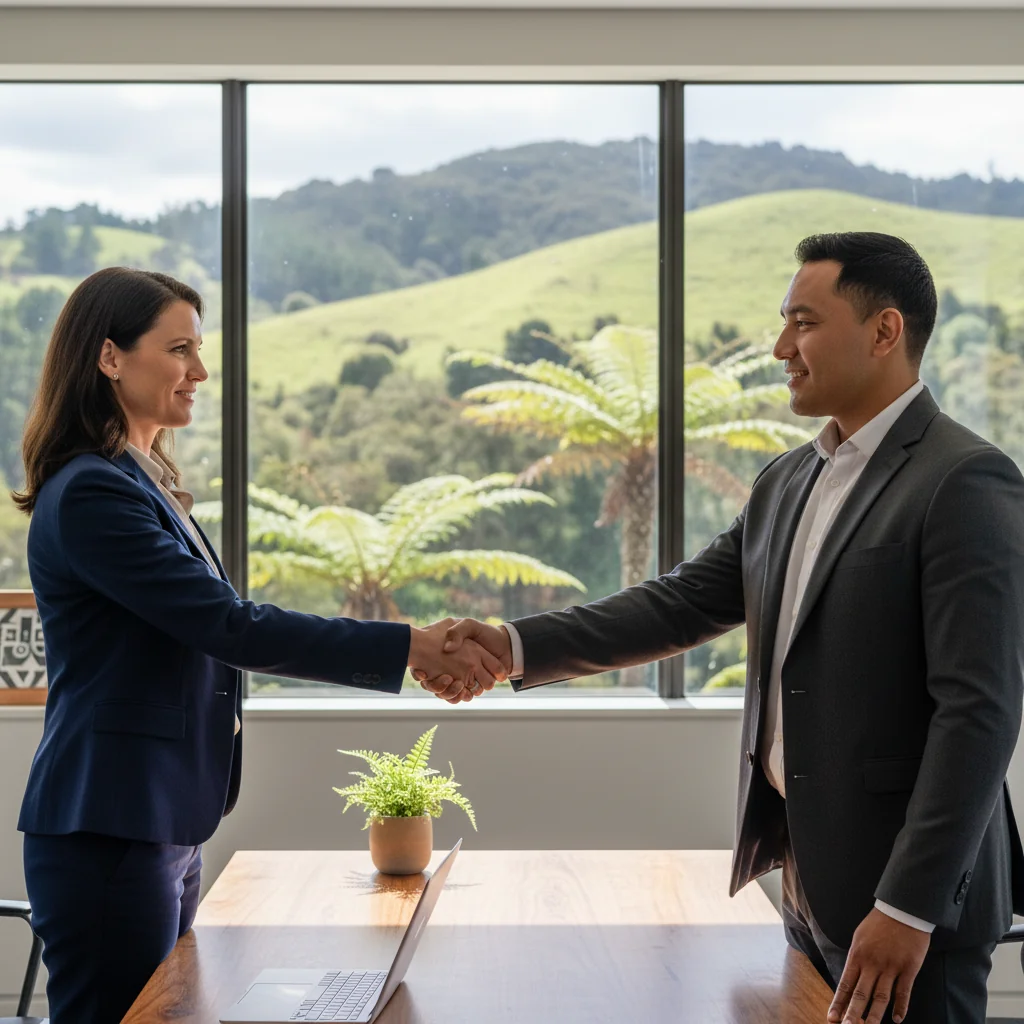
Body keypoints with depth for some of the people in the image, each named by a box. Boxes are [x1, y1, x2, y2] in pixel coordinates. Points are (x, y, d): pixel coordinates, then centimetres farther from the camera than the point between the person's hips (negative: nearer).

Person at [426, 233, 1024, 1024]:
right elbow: (684, 602, 8)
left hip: (910, 895, -7)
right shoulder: (788, 482, 10)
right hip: (809, 877, 7)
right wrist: (518, 647, -4)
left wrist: (910, 907, -22)